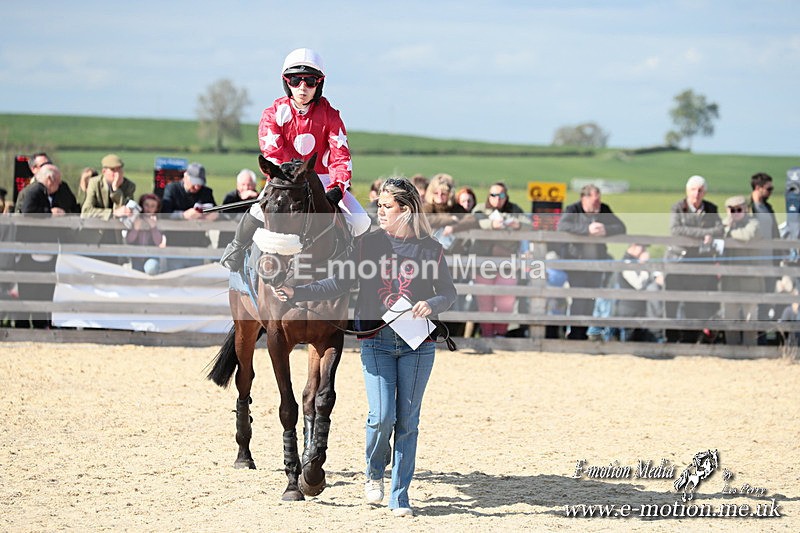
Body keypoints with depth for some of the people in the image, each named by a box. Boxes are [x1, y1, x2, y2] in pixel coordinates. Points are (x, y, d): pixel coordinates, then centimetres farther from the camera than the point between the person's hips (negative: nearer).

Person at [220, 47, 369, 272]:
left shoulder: (329, 115, -3)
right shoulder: (273, 114, -6)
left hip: (321, 178, 2)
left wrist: (336, 188, -29)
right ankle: (236, 249, -3)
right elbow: (273, 155, -17)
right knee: (262, 210, -32)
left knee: (360, 221, -16)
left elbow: (340, 155, -10)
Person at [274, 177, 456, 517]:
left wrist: (432, 304, -16)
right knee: (382, 416, -10)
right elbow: (338, 284, 1)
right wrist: (298, 293, -10)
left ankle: (400, 495, 14)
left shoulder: (430, 250, 2)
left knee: (407, 421, 3)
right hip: (376, 340, 0)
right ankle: (374, 472, 20)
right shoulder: (368, 244, 3)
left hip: (418, 343, 0)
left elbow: (448, 293, 5)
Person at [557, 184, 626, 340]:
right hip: (575, 260, -4)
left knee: (591, 299, 3)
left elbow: (621, 228, 3)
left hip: (597, 261, 4)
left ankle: (583, 332, 13)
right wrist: (587, 229, -27)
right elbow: (562, 226, -21)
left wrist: (605, 230, -17)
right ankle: (575, 333, -7)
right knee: (579, 298, -13)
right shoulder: (573, 210, -3)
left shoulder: (604, 210, 7)